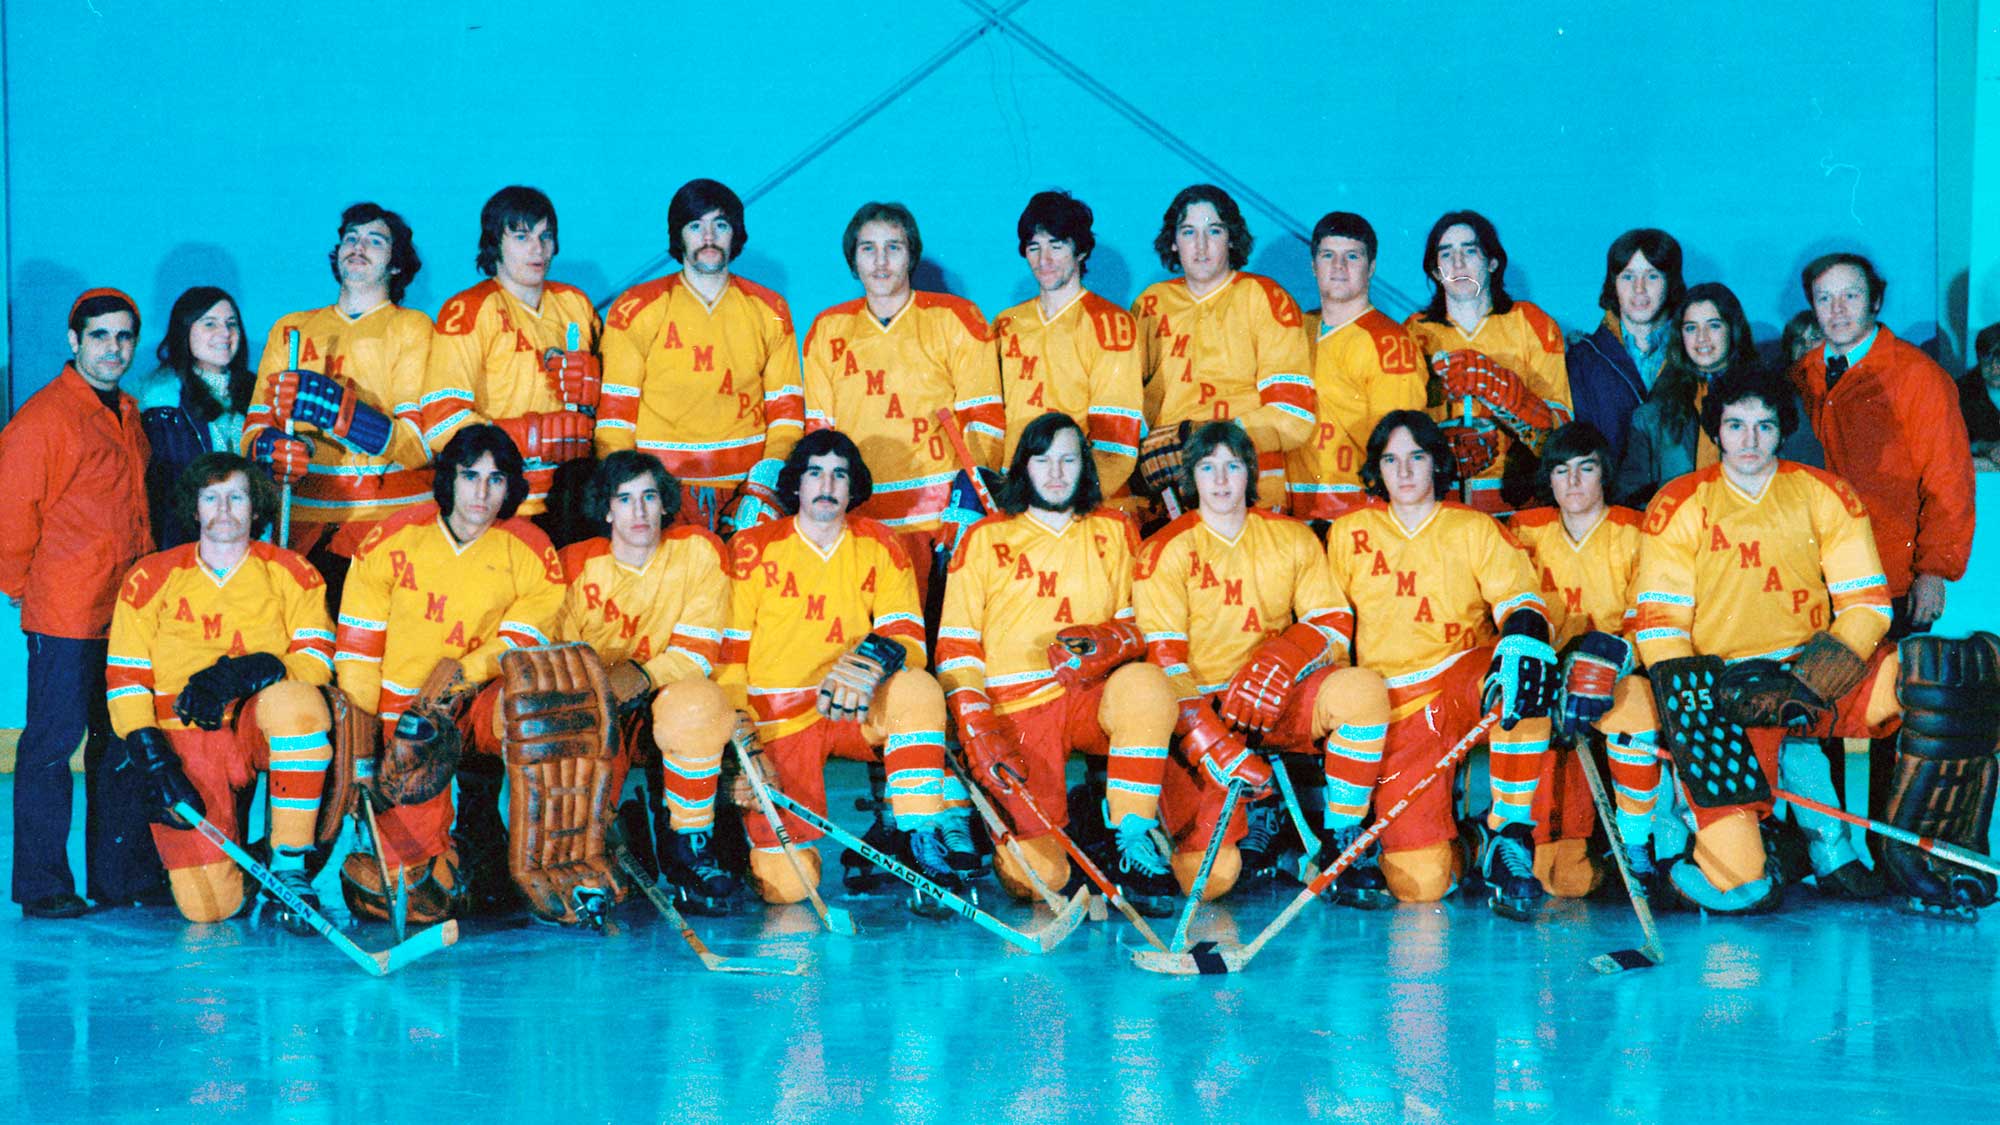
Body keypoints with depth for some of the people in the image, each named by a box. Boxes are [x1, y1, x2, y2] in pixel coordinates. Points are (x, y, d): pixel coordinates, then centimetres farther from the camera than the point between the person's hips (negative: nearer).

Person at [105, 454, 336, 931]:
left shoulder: (290, 573, 3)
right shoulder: (150, 579, 2)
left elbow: (316, 660, -8)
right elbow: (126, 680, 0)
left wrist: (242, 673, -26)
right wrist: (156, 765, -14)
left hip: (258, 727, 0)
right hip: (183, 738, 0)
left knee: (296, 702, -38)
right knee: (207, 906, -18)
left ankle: (290, 867, -22)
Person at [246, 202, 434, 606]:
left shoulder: (411, 328, 7)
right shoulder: (290, 329, 20)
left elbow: (422, 443, -6)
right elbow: (255, 427, 12)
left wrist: (337, 410, -21)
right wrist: (268, 447, -12)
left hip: (391, 523, -3)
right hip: (303, 521, 3)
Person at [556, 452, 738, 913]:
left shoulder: (698, 552, -5)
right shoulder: (577, 565, -4)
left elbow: (699, 651, -8)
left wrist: (644, 676, -28)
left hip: (666, 705, 0)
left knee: (697, 702, -35)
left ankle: (690, 849, -20)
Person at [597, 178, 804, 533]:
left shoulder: (769, 311, 13)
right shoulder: (637, 309, 6)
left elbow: (786, 409, 12)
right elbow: (614, 411, 4)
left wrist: (765, 490, -3)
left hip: (746, 488, 2)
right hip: (662, 487, -2)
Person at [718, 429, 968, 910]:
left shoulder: (881, 547, 4)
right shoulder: (753, 549, -1)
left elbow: (908, 638, -6)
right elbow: (729, 654, 0)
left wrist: (873, 659, -30)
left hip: (858, 715, 2)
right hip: (778, 721, -2)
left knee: (917, 687, -33)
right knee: (786, 885, -16)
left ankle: (925, 840, -24)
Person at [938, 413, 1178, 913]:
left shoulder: (1115, 531, 13)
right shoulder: (985, 539, 7)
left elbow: (1144, 623, 10)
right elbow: (956, 649, 3)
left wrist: (1107, 641, -14)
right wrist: (979, 734, -10)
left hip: (1095, 698, 2)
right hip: (1019, 710, -2)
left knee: (1147, 682, -36)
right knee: (1040, 876, -18)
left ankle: (1135, 836, -21)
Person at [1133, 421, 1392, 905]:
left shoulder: (1292, 539, 6)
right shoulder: (1166, 551, -4)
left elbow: (1333, 621, 1)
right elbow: (1162, 661, -10)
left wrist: (1282, 662, -21)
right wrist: (1208, 742, -23)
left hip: (1277, 703, 3)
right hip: (1197, 713, -3)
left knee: (1362, 689, -30)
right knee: (1210, 877, -20)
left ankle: (1341, 842, -13)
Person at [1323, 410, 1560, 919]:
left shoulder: (1475, 530, 6)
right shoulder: (1348, 534, 9)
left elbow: (1520, 599, -9)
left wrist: (1523, 639, -33)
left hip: (1466, 677, 0)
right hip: (1396, 705, 0)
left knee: (1523, 676, -39)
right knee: (1419, 883, -19)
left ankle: (1509, 835, -23)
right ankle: (1451, 842, 21)